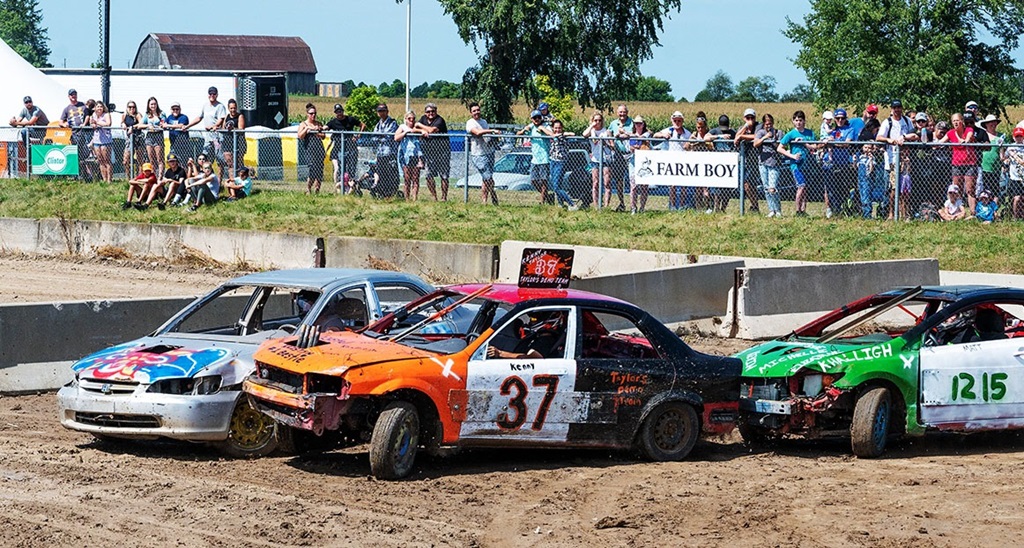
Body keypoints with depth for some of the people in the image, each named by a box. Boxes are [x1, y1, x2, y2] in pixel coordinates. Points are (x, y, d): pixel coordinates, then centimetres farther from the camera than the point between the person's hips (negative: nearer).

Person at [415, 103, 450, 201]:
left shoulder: (440, 120, -9)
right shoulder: (423, 118, 11)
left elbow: (432, 130, -22)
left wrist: (420, 125, -8)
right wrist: (422, 131, -17)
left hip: (442, 152, -5)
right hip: (429, 153, 5)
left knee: (444, 176, -4)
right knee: (429, 176, 1)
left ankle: (444, 197, 4)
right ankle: (434, 197, 11)